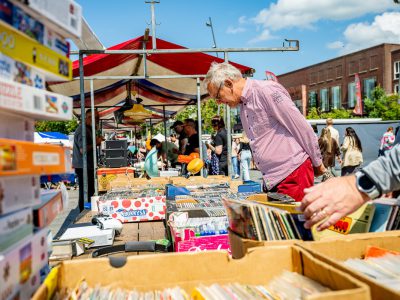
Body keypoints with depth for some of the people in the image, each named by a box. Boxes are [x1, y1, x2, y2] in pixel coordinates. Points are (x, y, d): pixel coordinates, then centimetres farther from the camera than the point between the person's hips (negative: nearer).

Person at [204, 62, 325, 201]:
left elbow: (302, 127, -12)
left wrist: (317, 164, -3)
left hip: (293, 174, -8)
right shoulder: (243, 105, 14)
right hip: (272, 180, 8)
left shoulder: (266, 91, -13)